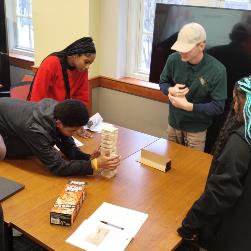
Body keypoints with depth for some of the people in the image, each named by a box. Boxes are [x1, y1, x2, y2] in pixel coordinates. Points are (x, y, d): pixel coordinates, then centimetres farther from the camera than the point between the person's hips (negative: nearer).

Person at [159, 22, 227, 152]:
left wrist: (187, 106, -27)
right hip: (173, 124, 3)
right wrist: (171, 90, -20)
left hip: (196, 130, -3)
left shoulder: (217, 70, -23)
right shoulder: (173, 59, -14)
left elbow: (218, 106, -19)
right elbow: (163, 82, 3)